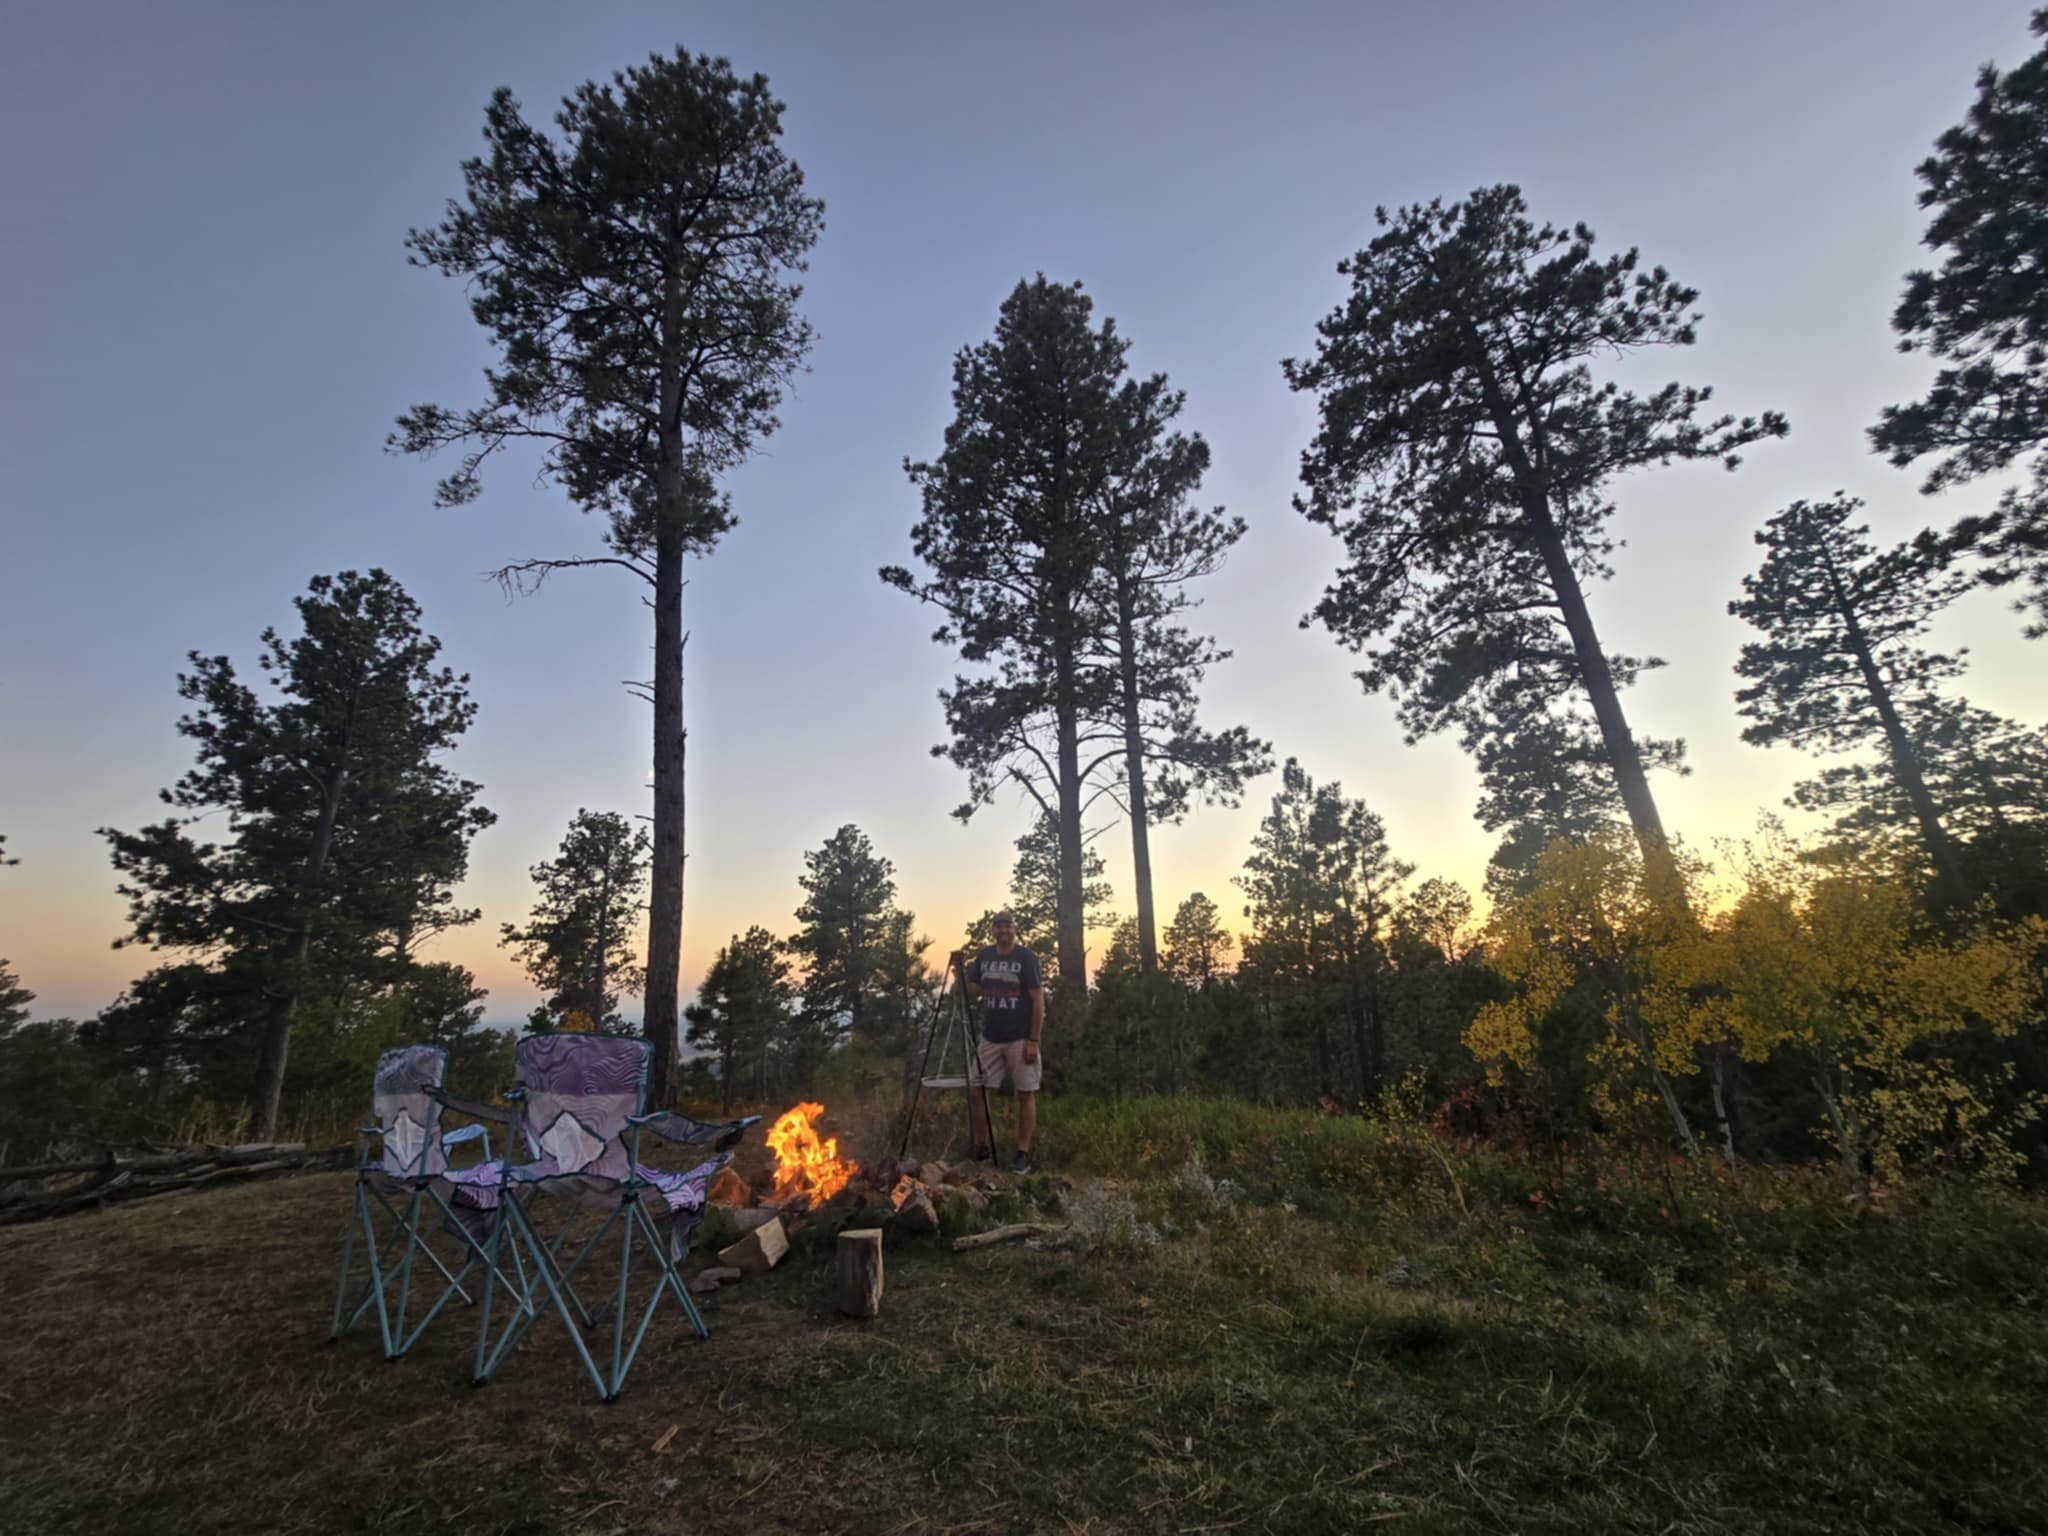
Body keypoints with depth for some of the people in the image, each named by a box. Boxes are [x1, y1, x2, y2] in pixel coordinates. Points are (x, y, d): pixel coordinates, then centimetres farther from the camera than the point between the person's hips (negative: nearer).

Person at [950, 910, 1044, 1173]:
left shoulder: (1026, 958, -8)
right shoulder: (983, 956, 6)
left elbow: (1038, 1001, -9)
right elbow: (972, 992, 10)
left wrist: (1033, 1040, -14)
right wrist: (960, 968, -7)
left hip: (1020, 1039, -4)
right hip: (990, 1038, 5)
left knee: (1025, 1094, 2)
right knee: (975, 1090, 5)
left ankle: (1023, 1154, 13)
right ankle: (980, 1147, 21)